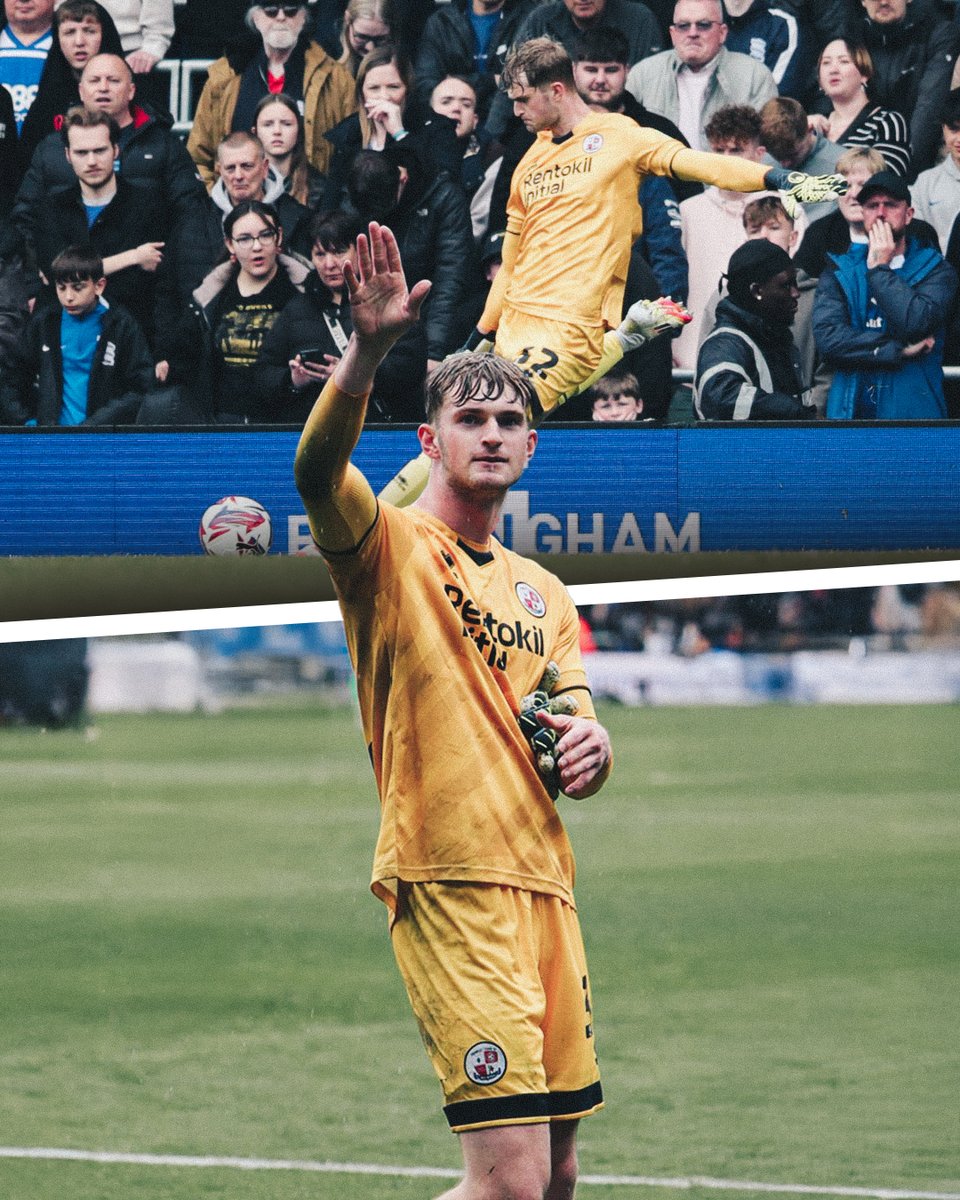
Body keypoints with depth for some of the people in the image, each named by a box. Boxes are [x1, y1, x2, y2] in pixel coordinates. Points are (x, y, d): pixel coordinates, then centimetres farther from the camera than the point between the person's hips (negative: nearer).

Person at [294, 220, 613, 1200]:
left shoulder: (542, 594, 20)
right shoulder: (389, 545, -1)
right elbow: (317, 469, -23)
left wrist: (586, 749, -4)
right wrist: (368, 348, -39)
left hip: (543, 881, 7)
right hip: (448, 885, -7)